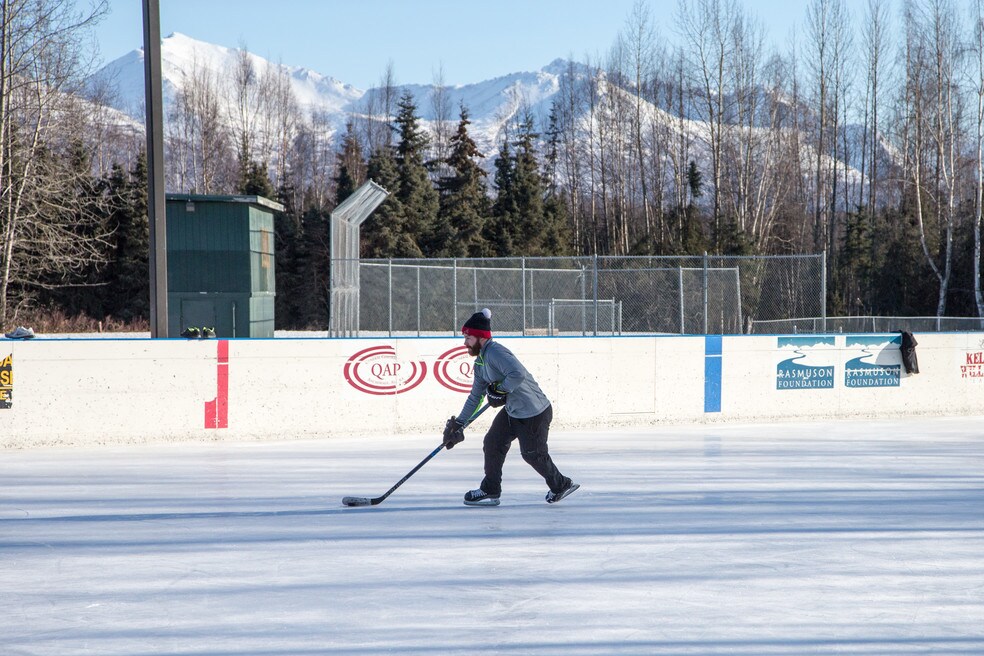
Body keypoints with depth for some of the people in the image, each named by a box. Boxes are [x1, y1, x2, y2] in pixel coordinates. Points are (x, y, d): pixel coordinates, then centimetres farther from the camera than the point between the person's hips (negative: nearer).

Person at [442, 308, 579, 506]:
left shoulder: (495, 352, -21)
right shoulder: (480, 362, 12)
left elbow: (518, 373, -35)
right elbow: (475, 397, 17)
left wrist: (500, 390, -23)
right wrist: (458, 423, 15)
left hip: (534, 413, -10)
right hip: (512, 411, 10)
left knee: (534, 455, 2)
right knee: (493, 443, 7)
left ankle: (561, 485, 24)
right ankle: (490, 491, 15)